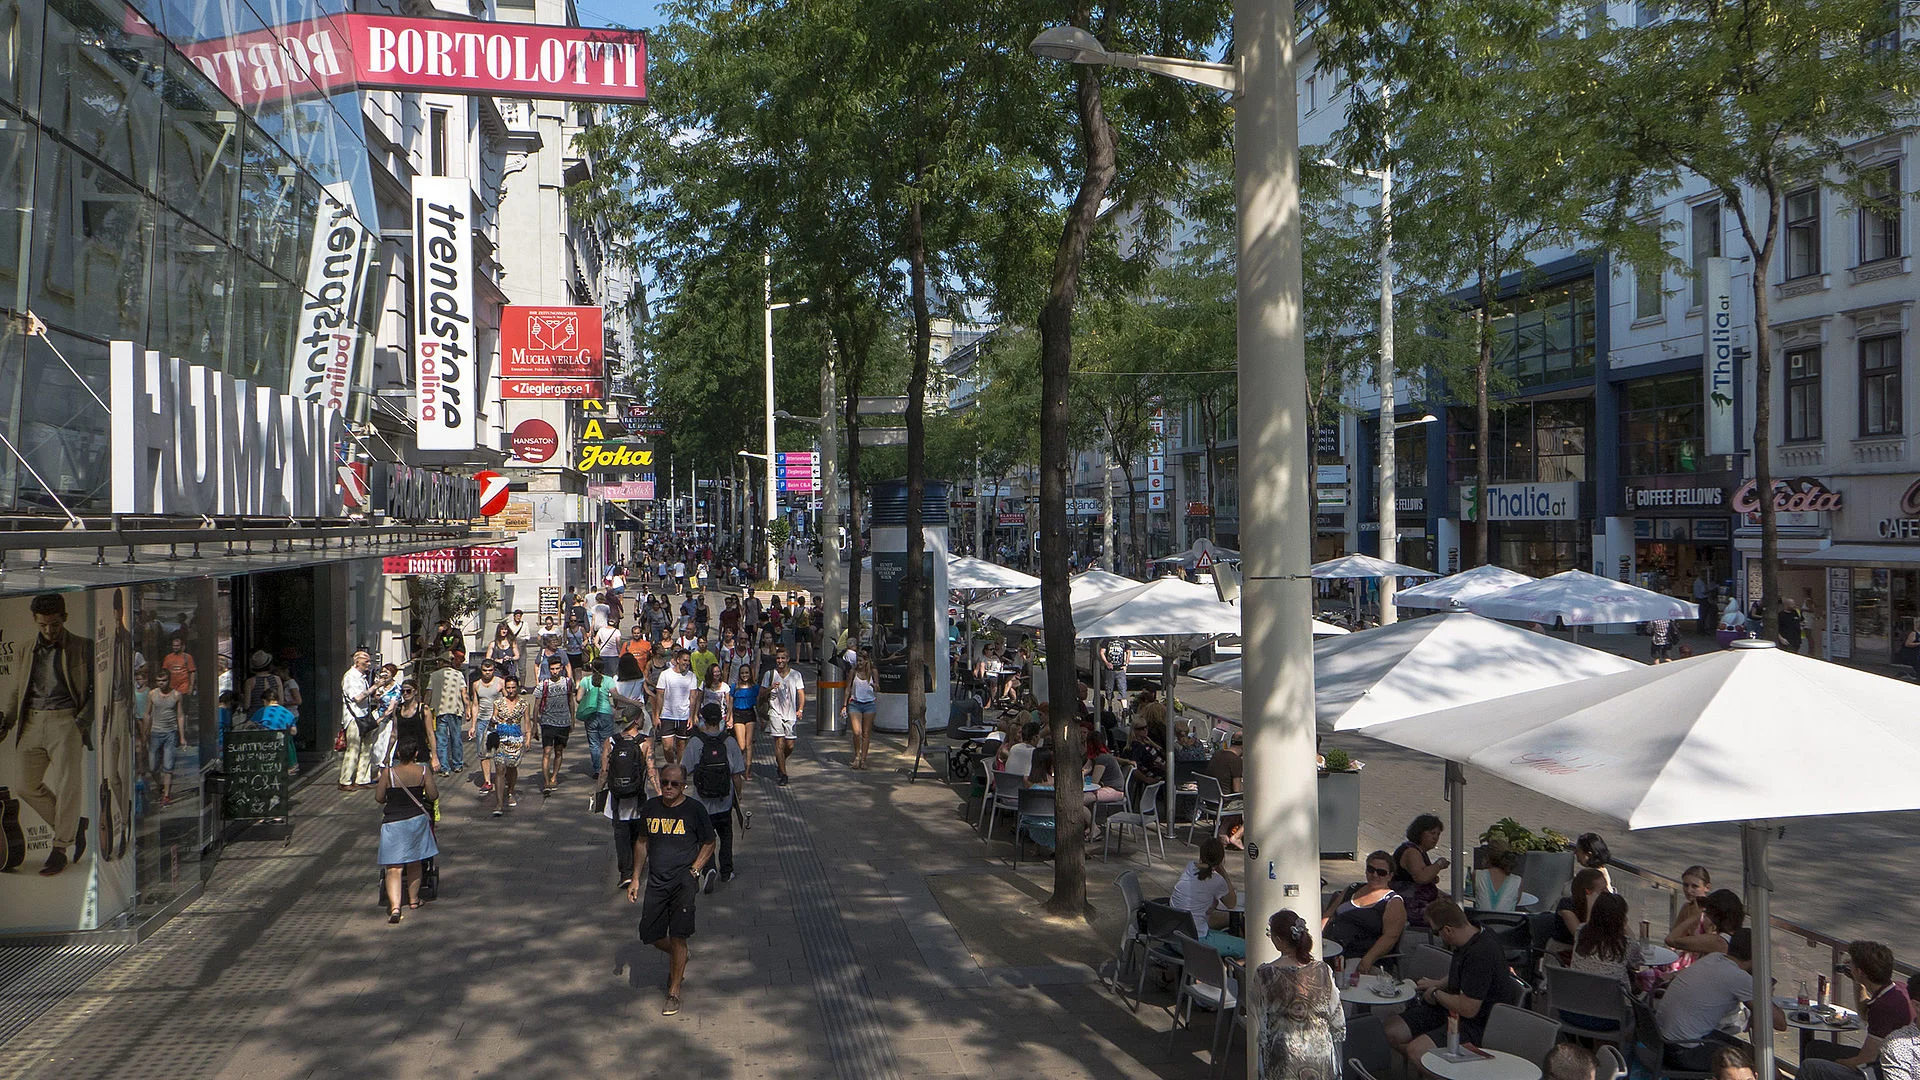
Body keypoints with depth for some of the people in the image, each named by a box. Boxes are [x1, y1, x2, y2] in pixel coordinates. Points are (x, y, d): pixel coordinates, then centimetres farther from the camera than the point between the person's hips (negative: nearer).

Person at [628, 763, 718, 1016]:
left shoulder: (694, 810, -4)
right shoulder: (650, 808, 6)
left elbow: (709, 843, 6)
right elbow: (642, 842, 18)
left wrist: (695, 870, -6)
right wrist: (635, 879, 14)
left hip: (683, 879, -4)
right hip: (656, 881, 4)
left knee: (678, 936, -9)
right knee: (650, 935, 4)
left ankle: (674, 992, 4)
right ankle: (677, 958, 36)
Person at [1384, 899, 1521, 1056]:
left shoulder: (1481, 953, -29)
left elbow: (1468, 1009, -27)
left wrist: (1436, 994, -10)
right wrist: (1438, 984, 19)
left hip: (1477, 1024, -11)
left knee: (1417, 1050, -31)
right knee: (1390, 1029, 0)